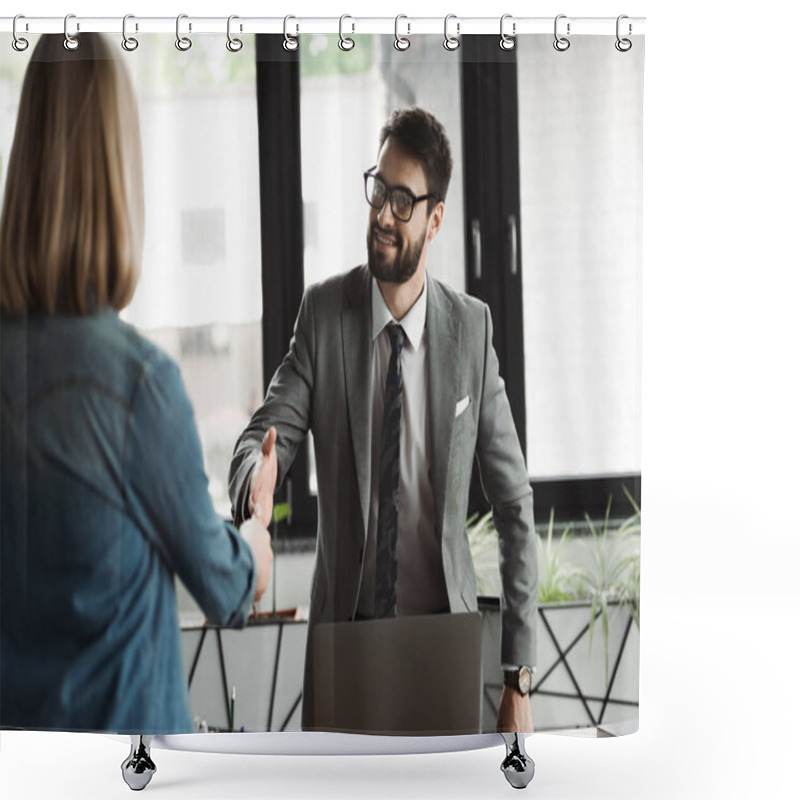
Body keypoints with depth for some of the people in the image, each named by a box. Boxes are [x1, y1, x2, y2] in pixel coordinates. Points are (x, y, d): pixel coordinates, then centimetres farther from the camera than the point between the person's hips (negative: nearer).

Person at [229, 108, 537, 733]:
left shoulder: (472, 328, -2)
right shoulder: (324, 312, -1)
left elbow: (515, 504, 1)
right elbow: (268, 431, -5)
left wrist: (519, 679, -4)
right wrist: (256, 479, -33)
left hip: (445, 635, 0)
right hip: (343, 629, 0)